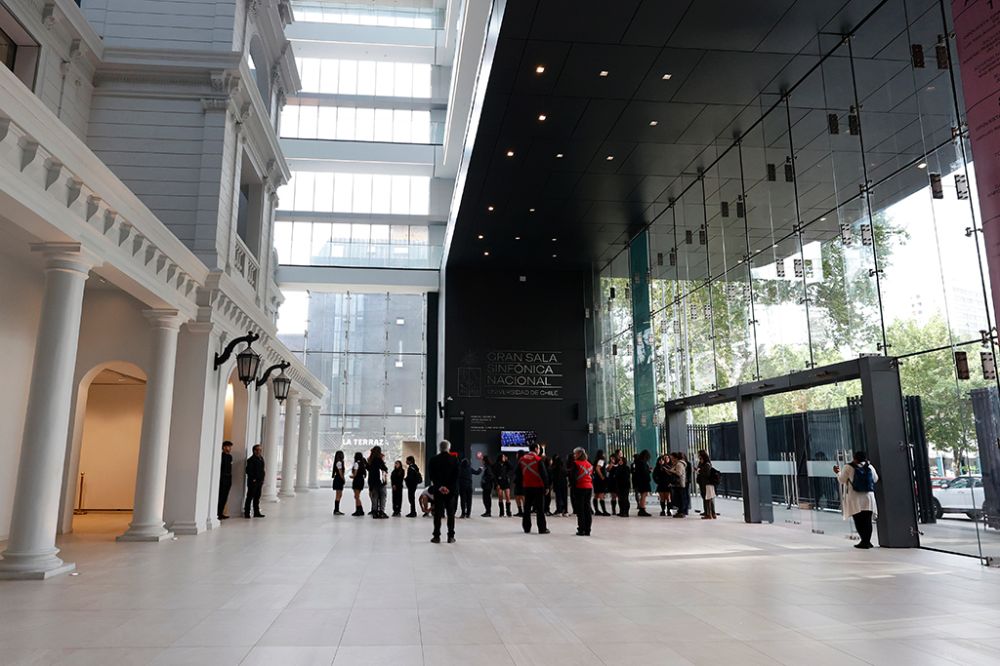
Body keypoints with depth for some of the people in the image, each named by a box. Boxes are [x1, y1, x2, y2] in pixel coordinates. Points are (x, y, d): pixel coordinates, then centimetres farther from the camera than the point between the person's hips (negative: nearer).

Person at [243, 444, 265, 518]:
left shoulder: (261, 459, 13)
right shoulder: (251, 460, -11)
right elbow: (248, 471, -16)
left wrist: (262, 479, 13)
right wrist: (253, 479, -16)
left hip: (259, 482, 8)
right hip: (253, 482, -8)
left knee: (257, 498, 12)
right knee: (250, 497, -2)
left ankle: (256, 512, 17)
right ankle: (246, 513, 4)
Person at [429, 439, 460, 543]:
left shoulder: (433, 460, -1)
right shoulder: (455, 460, -2)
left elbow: (431, 476, -4)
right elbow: (456, 475, -7)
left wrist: (439, 486, -6)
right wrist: (449, 488, -8)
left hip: (438, 490, 0)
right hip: (452, 490, 0)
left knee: (437, 513, 5)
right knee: (451, 514, 7)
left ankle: (437, 536, 4)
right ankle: (451, 536, 7)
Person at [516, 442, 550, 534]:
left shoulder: (521, 460, 5)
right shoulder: (538, 460, -11)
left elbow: (519, 475, 9)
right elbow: (544, 474, -12)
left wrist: (520, 486, 16)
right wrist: (546, 486, -4)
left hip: (526, 487, 5)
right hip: (538, 487, -5)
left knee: (527, 508, 12)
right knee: (540, 509, 1)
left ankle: (526, 528, 15)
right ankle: (542, 529, 2)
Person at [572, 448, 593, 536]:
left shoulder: (576, 463, -8)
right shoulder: (589, 464, 11)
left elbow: (573, 477, -12)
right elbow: (592, 477, 13)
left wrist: (573, 488, -5)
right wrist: (592, 489, 16)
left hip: (580, 488, -6)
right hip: (589, 488, 6)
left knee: (580, 509, -1)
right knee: (587, 509, 9)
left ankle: (581, 530, -2)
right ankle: (587, 530, 11)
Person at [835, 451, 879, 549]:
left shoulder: (848, 467, -7)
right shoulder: (869, 466, 3)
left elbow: (842, 480, -1)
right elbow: (875, 479, 14)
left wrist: (838, 472, 16)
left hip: (854, 498, -3)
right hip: (868, 497, 3)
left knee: (858, 520, 0)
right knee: (867, 520, 6)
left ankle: (864, 541, -4)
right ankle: (867, 540, 5)